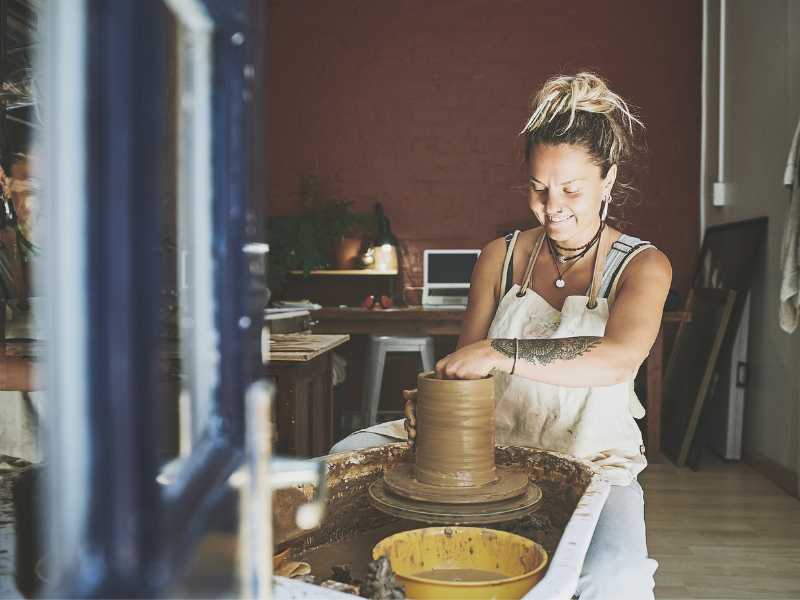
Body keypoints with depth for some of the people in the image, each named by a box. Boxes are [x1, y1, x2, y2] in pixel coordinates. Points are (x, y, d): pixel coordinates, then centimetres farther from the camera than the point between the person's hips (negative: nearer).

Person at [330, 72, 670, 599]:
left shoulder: (643, 265, -4)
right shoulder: (501, 257, 6)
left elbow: (620, 357, -25)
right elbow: (466, 363, 6)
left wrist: (501, 353, -34)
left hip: (590, 456, -3)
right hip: (491, 441, 4)